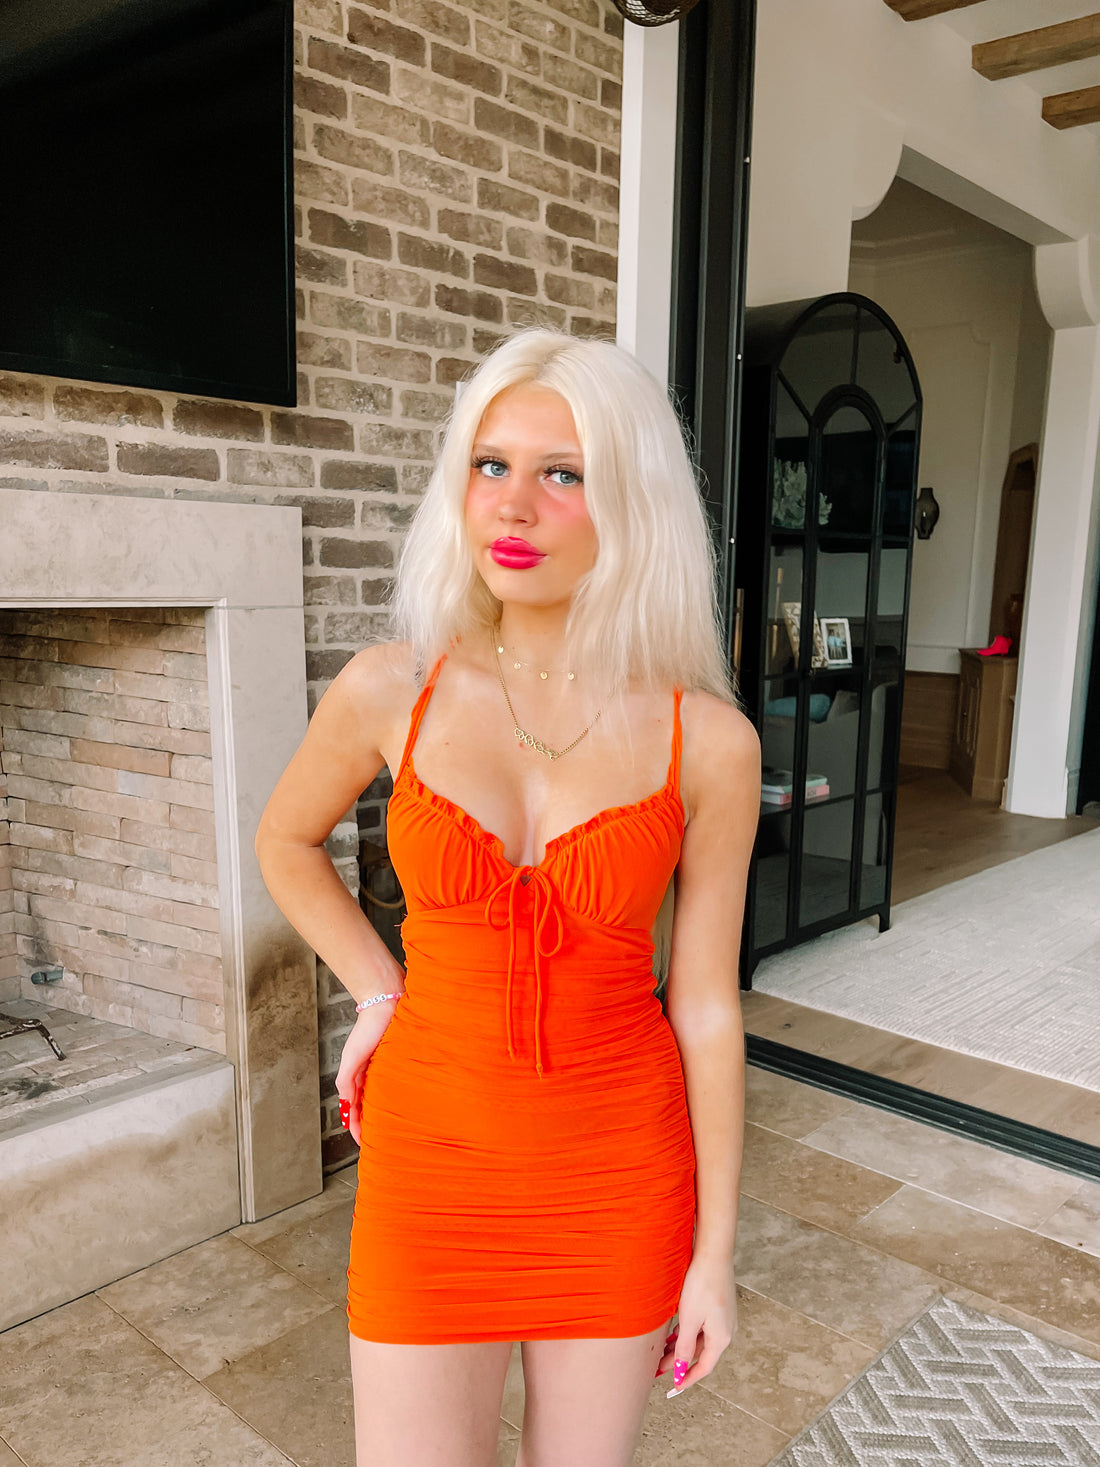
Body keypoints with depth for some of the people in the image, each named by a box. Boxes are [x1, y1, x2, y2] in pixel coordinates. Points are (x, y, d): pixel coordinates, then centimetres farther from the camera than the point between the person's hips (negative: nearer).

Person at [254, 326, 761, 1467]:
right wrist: (377, 993, 4)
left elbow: (704, 1003, -5)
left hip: (618, 1168, 0)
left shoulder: (707, 739, -12)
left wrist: (715, 1253, 1)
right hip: (433, 1156, 1)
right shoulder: (390, 691, -10)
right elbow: (285, 843, 10)